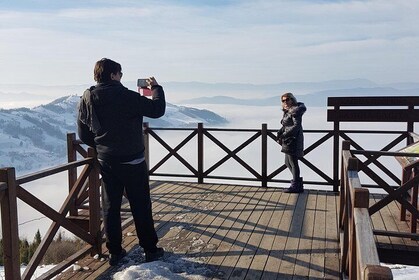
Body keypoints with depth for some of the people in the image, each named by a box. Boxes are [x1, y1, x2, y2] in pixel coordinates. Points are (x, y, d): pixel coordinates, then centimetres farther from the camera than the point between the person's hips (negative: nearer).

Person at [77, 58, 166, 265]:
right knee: (141, 207, 8)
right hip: (132, 161, -4)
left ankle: (114, 252, 22)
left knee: (110, 207, 13)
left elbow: (83, 134, 6)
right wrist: (156, 88, 4)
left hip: (106, 162, 5)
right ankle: (150, 250, 19)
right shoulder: (126, 97, -18)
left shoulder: (86, 99, 0)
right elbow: (157, 109, -13)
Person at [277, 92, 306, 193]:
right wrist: (280, 133, 0)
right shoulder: (287, 111, 16)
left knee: (293, 162, -3)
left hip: (294, 140, -10)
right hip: (288, 140, 10)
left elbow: (296, 126, -20)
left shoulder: (296, 110, -13)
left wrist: (284, 135, -22)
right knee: (288, 162, 15)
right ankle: (298, 183, 25)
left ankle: (295, 186, 7)